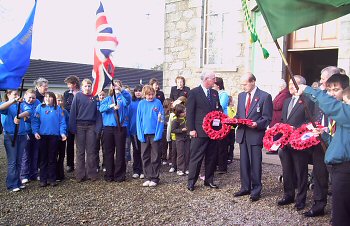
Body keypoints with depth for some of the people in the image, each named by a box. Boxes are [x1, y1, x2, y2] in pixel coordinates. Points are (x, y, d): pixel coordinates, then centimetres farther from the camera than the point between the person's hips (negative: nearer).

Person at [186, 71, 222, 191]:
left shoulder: (215, 93, 13)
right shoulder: (194, 92, -6)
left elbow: (219, 108, 21)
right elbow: (189, 112, -8)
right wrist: (191, 129, -12)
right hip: (199, 131, -6)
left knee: (211, 157, 12)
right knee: (196, 157, 0)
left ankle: (209, 180, 25)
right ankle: (191, 182, 10)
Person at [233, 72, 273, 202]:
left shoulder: (265, 96, -6)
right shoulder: (241, 95, 12)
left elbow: (267, 118, -6)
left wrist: (256, 124, -23)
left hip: (256, 134, -5)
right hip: (242, 133, 6)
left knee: (255, 163, 1)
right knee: (244, 162, 12)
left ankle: (256, 190, 15)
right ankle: (245, 188, 25)